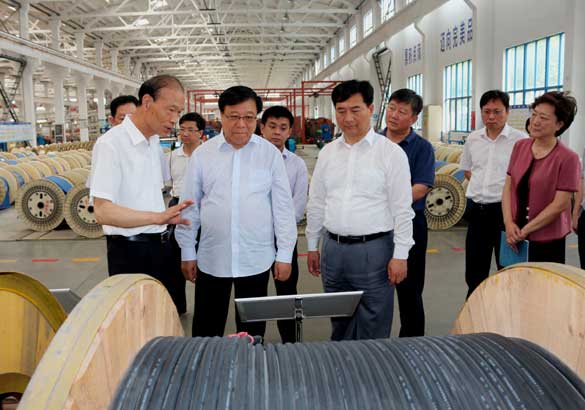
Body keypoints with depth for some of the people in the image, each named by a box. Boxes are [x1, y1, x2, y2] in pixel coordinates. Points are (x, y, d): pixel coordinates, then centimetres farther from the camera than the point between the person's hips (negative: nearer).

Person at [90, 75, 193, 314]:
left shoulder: (154, 141, 8)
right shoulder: (110, 144, -17)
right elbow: (103, 211, -26)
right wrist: (158, 216, -36)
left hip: (159, 246, 8)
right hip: (130, 251, -8)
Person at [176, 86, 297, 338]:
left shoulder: (270, 154, -2)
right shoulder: (202, 154, 1)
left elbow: (283, 206, 0)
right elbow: (190, 206, 5)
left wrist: (285, 254, -2)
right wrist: (187, 252, 5)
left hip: (256, 258, -1)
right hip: (211, 258, 1)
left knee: (252, 330, 12)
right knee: (206, 329, 12)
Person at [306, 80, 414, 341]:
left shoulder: (390, 152, -6)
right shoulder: (327, 152, 8)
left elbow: (402, 209, -8)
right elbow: (316, 203, 13)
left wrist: (400, 255, -11)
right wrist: (312, 246, 13)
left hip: (373, 249, -5)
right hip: (333, 248, 5)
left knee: (373, 329, 4)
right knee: (339, 324, 18)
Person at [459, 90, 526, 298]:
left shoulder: (520, 139, -8)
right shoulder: (473, 139, 8)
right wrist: (482, 184, 8)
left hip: (504, 209, -5)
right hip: (476, 209, 5)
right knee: (474, 269, 15)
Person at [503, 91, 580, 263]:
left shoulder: (568, 158, -12)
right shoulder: (520, 147, 3)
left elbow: (560, 205, -14)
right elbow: (508, 187, 4)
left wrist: (525, 230, -13)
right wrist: (509, 223, -7)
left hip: (547, 242, -4)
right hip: (514, 237, 4)